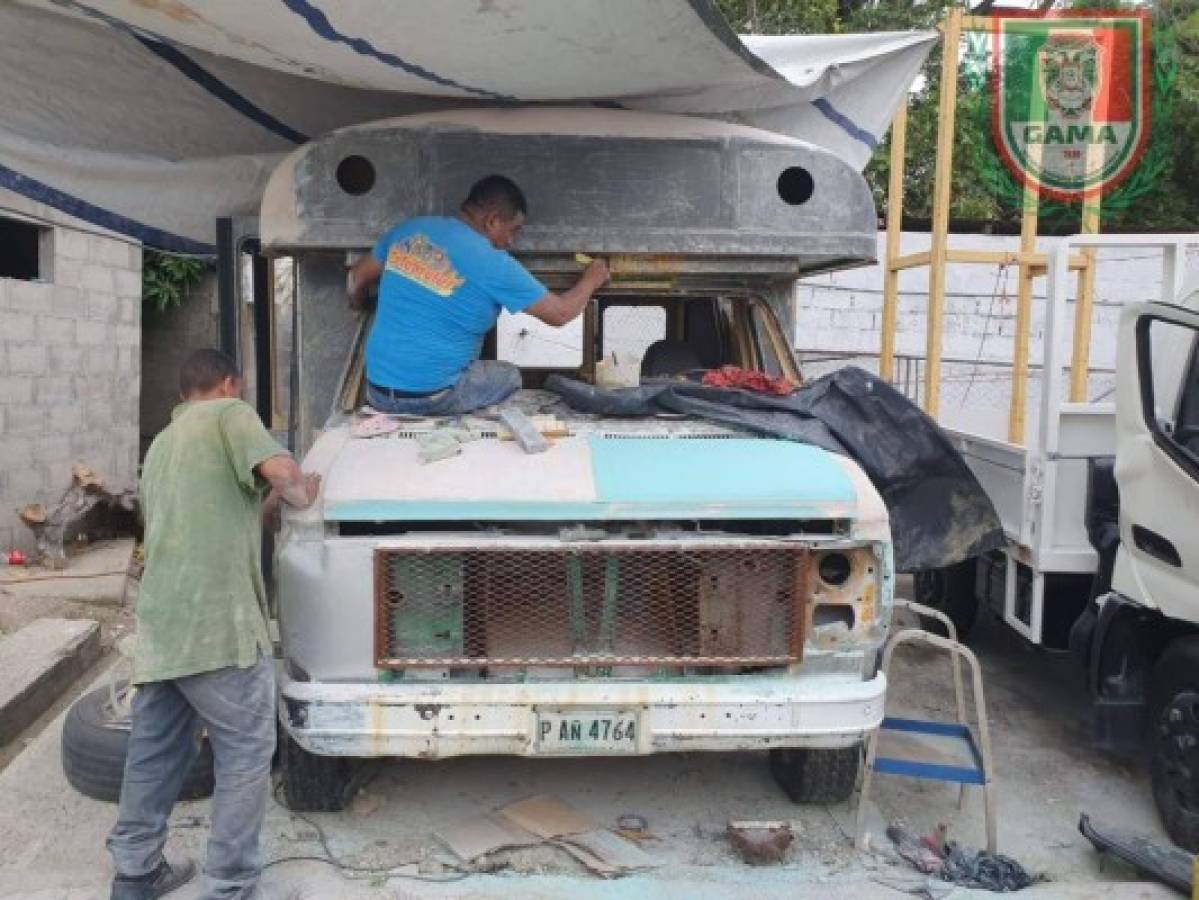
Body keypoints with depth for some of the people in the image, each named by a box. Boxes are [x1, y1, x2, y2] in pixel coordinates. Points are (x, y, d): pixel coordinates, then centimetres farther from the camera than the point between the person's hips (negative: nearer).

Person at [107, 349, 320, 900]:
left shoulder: (161, 445, 26)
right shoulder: (228, 415, 1)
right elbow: (281, 471, -16)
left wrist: (264, 503, 35)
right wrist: (301, 495, 5)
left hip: (159, 620, 8)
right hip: (215, 620, -8)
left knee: (154, 751, 19)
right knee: (246, 754, 2)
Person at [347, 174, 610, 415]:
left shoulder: (409, 230, 4)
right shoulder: (492, 263, -12)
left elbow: (357, 279, 18)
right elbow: (560, 314, -4)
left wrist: (359, 305, 40)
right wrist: (592, 279, 14)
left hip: (376, 393, 5)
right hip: (433, 398, -5)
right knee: (510, 375, 22)